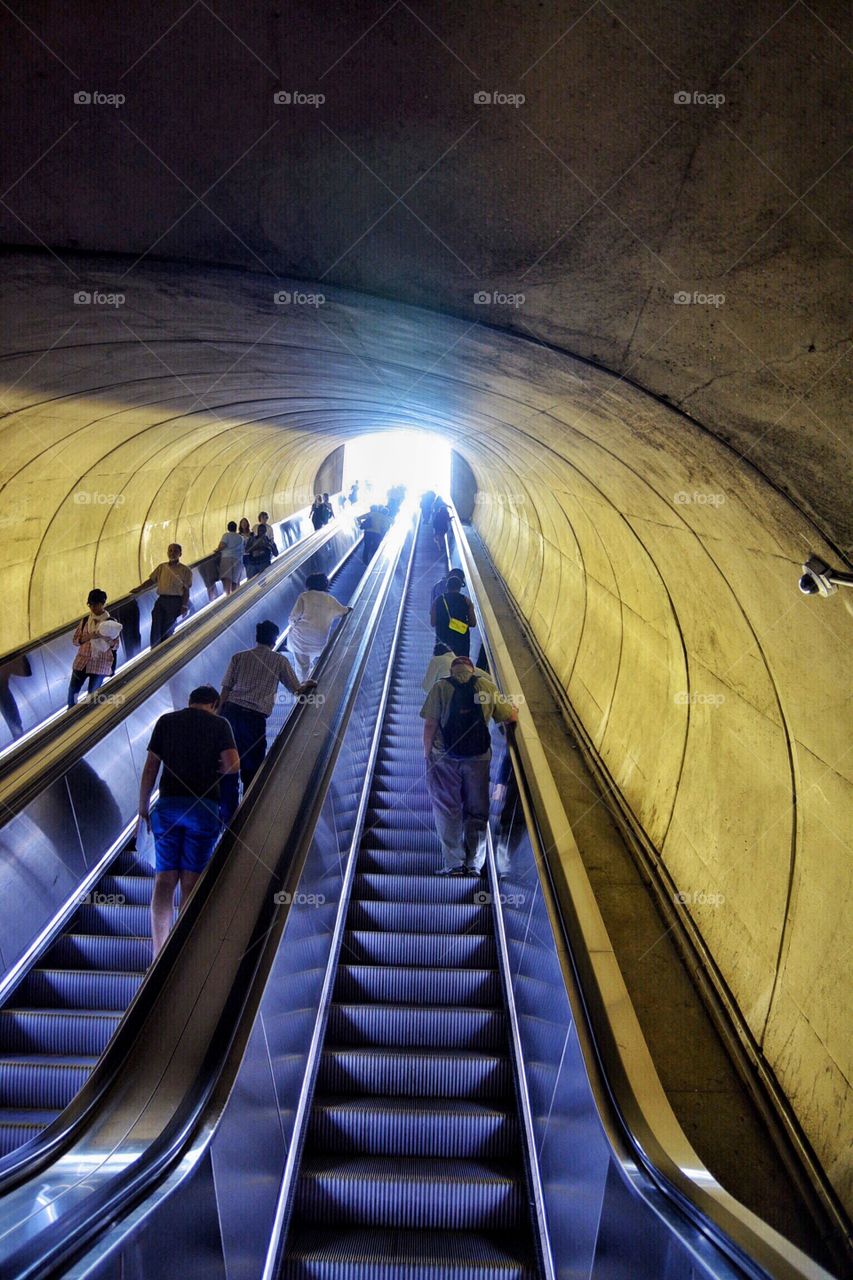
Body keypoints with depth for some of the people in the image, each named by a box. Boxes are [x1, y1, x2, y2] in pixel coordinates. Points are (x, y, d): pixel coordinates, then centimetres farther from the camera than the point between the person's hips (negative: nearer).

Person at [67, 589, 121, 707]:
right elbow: (74, 640, 2)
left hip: (100, 664, -3)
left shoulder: (111, 622, -5)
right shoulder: (85, 620, 4)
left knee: (92, 695, 4)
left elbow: (115, 646, -4)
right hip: (82, 661, 3)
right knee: (72, 690, 6)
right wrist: (88, 637, -16)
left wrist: (108, 639, -26)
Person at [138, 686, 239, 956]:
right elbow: (233, 765, -8)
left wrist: (142, 809, 10)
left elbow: (150, 769, 5)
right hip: (204, 808, -2)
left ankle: (159, 957, 1)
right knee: (191, 882, 3)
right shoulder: (219, 723, 3)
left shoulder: (166, 720, 9)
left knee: (164, 880, 5)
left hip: (168, 805, 2)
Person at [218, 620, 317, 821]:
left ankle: (227, 815, 16)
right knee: (251, 769, 11)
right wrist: (309, 684, 35)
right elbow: (297, 690, 14)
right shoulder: (279, 660, 8)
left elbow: (225, 691, 8)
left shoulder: (239, 657, 13)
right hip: (255, 718, -3)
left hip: (231, 711, 3)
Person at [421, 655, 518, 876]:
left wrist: (427, 754, 4)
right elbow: (512, 716, 11)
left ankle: (453, 863, 3)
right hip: (479, 757, 2)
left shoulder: (441, 687, 0)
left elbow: (430, 725, -6)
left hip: (445, 757, -2)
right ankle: (474, 864, 9)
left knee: (447, 810, 6)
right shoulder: (486, 686, 6)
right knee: (476, 811, 10)